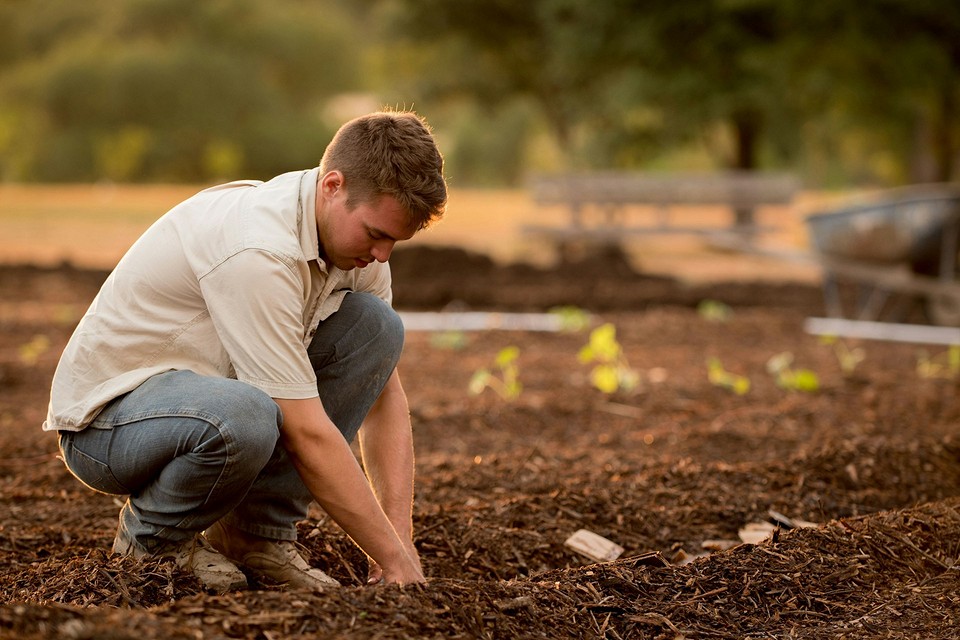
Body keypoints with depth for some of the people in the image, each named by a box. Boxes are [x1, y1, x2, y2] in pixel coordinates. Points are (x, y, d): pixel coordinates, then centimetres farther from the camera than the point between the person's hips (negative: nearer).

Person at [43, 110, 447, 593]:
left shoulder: (356, 233, -4)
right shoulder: (258, 249, -31)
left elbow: (384, 394, 1)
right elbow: (307, 434, -30)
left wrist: (401, 538, -9)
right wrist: (394, 559, -25)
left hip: (204, 390, 8)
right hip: (106, 417, -8)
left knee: (375, 324, -8)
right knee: (244, 418, -41)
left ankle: (257, 533, -2)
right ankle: (149, 538, -7)